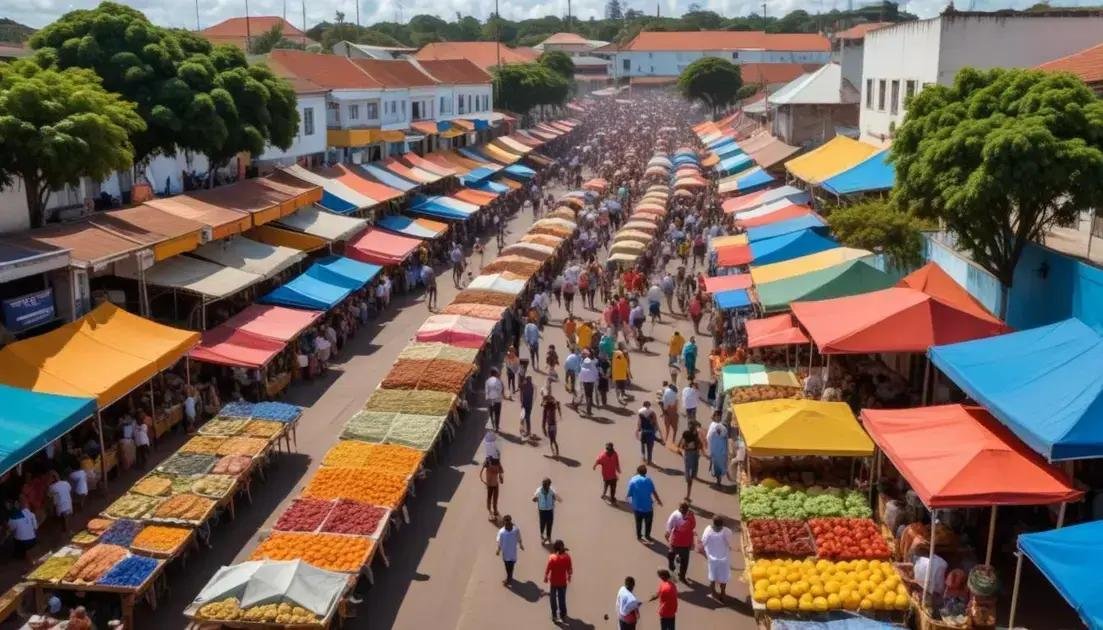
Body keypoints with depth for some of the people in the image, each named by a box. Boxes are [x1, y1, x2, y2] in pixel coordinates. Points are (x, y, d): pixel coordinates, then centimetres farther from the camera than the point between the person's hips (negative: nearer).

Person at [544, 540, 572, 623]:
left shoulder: (552, 557, -21)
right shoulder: (567, 556, -15)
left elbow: (548, 569, -14)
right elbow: (569, 569, -4)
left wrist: (545, 577, 5)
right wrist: (569, 576, 15)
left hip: (553, 582, -2)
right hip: (563, 582, 2)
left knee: (553, 599, 16)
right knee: (562, 598, 19)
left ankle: (555, 616, 22)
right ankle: (563, 615, 30)